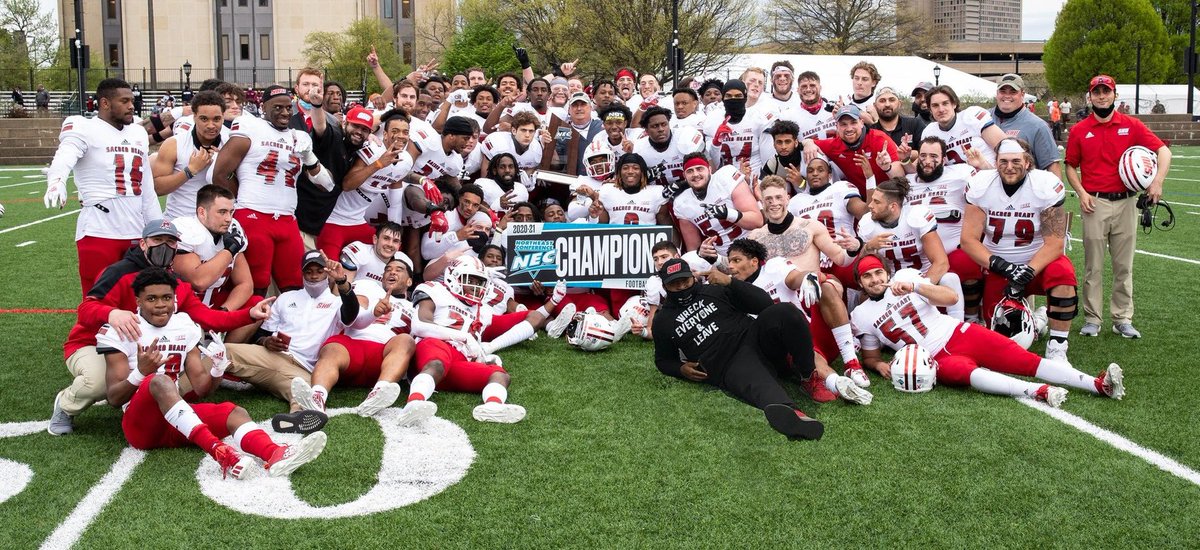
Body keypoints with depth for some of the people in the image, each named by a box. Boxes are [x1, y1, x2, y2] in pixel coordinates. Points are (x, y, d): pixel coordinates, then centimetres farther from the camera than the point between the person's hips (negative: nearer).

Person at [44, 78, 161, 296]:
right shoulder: (84, 129, -3)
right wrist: (57, 182, -46)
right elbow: (64, 158, -25)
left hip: (136, 234, 6)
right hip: (98, 233, -6)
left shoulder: (138, 133, 17)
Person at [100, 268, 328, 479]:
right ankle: (219, 451, -56)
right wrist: (140, 373, -25)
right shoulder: (122, 331, -1)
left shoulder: (184, 326, 13)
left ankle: (274, 455, -56)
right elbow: (113, 398, -5)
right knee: (160, 381, -35)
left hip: (176, 421, 5)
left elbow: (201, 388, 12)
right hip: (141, 424, -5)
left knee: (233, 412, -22)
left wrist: (218, 368, -10)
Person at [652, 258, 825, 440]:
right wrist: (682, 369, 6)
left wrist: (730, 281, -7)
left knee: (783, 312, -32)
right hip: (730, 367, -2)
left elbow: (765, 303, 5)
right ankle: (793, 414, -71)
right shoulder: (663, 321, 18)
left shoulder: (715, 290, 15)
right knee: (758, 383, -40)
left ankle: (808, 374, -19)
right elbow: (663, 360, 29)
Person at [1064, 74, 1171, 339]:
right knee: (1093, 265, 4)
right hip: (1094, 204, -1)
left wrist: (1158, 181, -17)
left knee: (1124, 265, 7)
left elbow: (1163, 151, -2)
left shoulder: (1132, 125, 2)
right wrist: (1081, 192, -7)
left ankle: (1122, 319, 15)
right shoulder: (1079, 131, 3)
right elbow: (1071, 166, 9)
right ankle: (1092, 319, 11)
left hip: (1126, 203, 1)